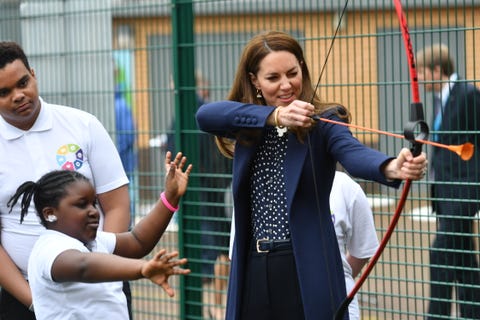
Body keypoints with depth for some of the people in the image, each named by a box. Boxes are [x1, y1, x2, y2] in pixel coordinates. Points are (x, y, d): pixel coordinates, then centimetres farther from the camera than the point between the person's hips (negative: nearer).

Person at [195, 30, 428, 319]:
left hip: (307, 272, -4)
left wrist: (392, 168, -50)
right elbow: (205, 115, -15)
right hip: (253, 273, 4)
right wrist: (275, 116, -30)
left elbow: (353, 153, -26)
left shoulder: (321, 123, -5)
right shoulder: (247, 126, 7)